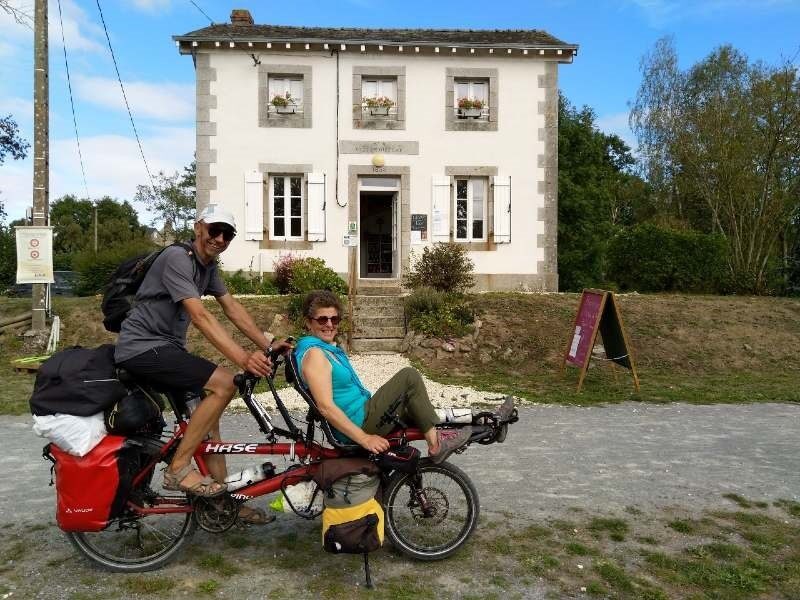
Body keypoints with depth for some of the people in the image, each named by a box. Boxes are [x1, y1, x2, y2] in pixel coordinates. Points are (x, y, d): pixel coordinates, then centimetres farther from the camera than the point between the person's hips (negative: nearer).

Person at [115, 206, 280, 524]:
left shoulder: (208, 266, 10)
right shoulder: (177, 258, -19)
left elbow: (233, 308, 7)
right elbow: (200, 316, -29)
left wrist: (268, 346, -2)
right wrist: (243, 358, -37)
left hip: (166, 347, 10)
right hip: (143, 346, -10)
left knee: (208, 407, 9)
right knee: (224, 384, -21)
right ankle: (178, 469, -11)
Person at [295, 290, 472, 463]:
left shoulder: (327, 349, 12)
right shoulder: (314, 354, -19)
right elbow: (326, 407, -25)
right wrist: (365, 439, -26)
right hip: (358, 425, -10)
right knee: (409, 376, -10)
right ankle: (436, 444, -5)